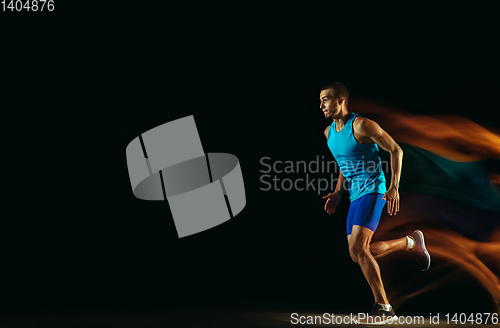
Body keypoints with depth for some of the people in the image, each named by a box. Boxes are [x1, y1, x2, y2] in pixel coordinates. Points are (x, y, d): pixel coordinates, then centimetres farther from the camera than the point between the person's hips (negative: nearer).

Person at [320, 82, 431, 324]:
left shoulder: (361, 125, -13)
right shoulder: (329, 132, 12)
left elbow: (396, 151, -10)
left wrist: (394, 188, -17)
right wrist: (338, 192, 16)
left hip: (372, 191, -8)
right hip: (355, 196, 9)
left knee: (357, 248, -20)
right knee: (359, 254, 8)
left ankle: (383, 309, -6)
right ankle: (411, 243, 28)